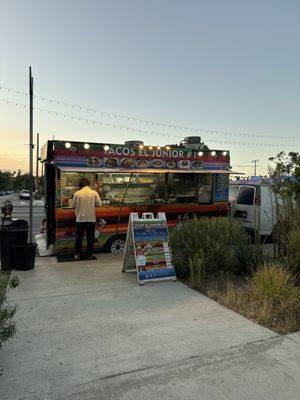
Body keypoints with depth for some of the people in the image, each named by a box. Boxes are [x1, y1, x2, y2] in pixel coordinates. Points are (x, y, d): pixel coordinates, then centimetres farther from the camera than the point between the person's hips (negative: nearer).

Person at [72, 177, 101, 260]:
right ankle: (90, 255, 14)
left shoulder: (77, 193, -6)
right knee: (90, 237, 9)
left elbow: (73, 205, -1)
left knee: (79, 237, 11)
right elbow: (98, 204, -2)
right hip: (91, 219, 0)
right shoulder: (94, 193, -6)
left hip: (80, 219, 0)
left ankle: (77, 255, 14)